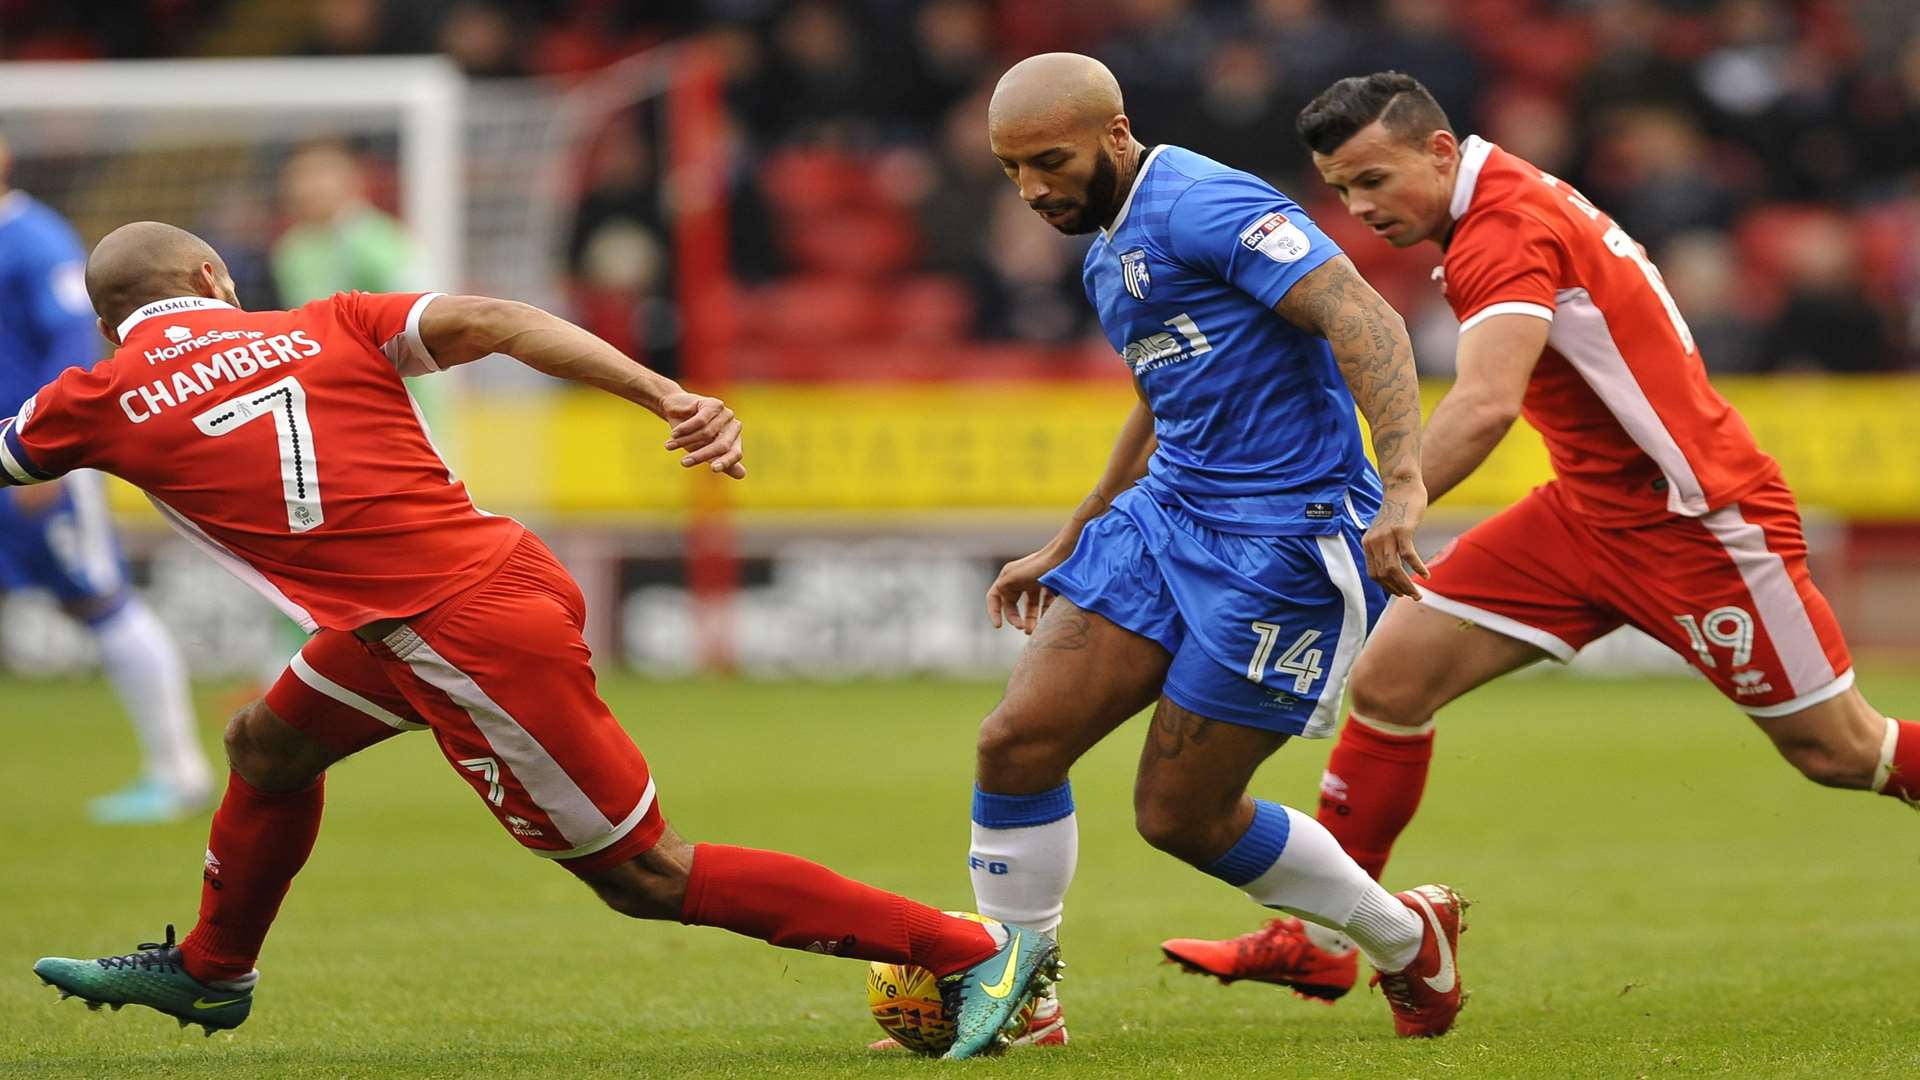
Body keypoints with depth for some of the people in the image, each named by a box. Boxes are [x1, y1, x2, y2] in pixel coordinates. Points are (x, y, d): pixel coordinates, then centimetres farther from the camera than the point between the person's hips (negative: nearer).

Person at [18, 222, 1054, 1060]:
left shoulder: (99, 403, 0)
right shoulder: (329, 326, 10)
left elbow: (11, 456, 20)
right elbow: (496, 321, -4)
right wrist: (667, 394, -10)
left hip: (473, 644, -8)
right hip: (508, 566, 8)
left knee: (646, 877, 2)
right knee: (267, 745, 27)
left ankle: (973, 951, 1)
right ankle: (210, 970, 50)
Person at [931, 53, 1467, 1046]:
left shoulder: (1200, 203, -16)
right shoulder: (1108, 255, 16)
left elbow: (1363, 319, -26)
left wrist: (1404, 483, -37)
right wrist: (1068, 545, 36)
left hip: (1284, 543, -9)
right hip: (1167, 516, 9)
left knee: (1179, 815, -3)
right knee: (1017, 739, -4)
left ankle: (1409, 943, 20)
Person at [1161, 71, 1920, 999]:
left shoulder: (1507, 228, -22)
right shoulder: (1519, 204, 6)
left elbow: (1487, 404, -38)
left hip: (1700, 524, -9)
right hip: (1589, 509, 9)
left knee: (1842, 754, 0)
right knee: (1390, 676, -2)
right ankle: (1317, 943, 4)